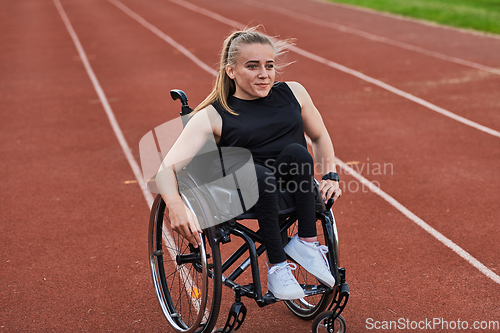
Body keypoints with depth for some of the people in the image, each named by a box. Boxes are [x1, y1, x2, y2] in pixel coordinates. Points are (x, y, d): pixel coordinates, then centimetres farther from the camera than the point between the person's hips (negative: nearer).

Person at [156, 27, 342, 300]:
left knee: (295, 152, -29)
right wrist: (176, 207, -31)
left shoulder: (293, 93, 9)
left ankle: (306, 243, -16)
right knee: (259, 175, -37)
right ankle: (276, 267, -22)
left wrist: (330, 176, 10)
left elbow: (320, 137, 25)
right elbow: (167, 168, -12)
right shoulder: (213, 116, -3)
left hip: (294, 193, 3)